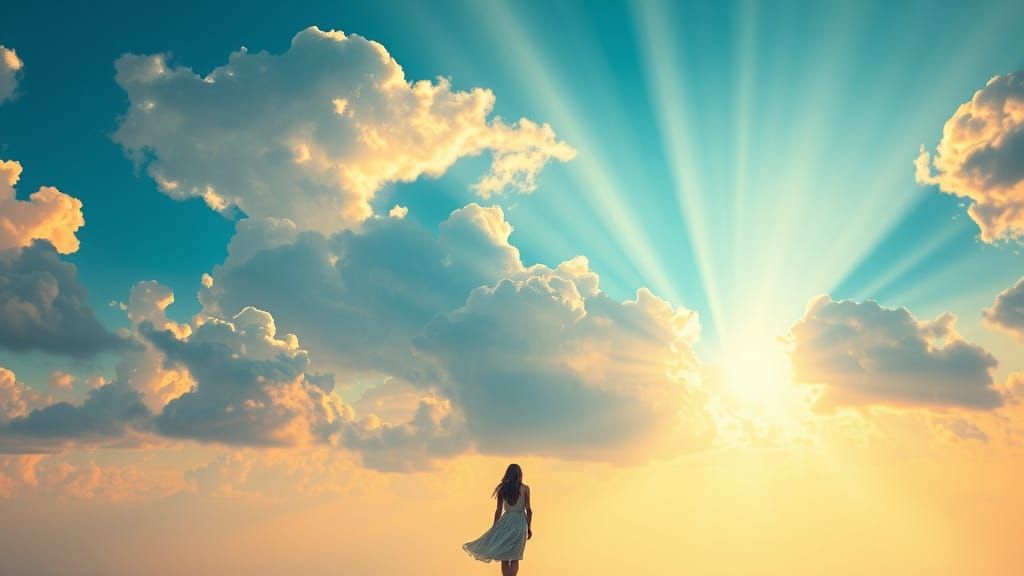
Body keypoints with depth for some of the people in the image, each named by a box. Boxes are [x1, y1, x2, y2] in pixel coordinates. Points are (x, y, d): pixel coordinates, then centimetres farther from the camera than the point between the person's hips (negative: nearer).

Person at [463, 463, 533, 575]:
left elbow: (498, 510, 3)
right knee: (514, 558, 4)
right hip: (520, 523, -1)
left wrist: (495, 529, 11)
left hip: (506, 521, 1)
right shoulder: (525, 488, -5)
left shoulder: (502, 489, 0)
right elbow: (528, 510, -5)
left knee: (504, 558, 9)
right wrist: (529, 528, 5)